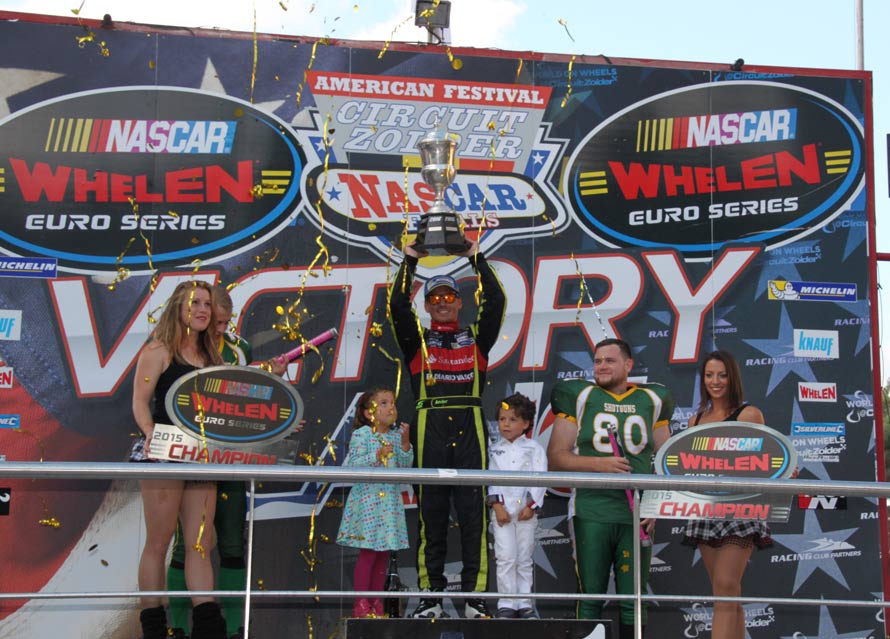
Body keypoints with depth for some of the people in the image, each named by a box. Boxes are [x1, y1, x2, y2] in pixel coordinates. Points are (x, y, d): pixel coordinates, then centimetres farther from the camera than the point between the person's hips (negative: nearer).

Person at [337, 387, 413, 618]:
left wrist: (405, 443, -7)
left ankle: (376, 602, 15)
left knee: (383, 554, 7)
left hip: (390, 501, 6)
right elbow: (354, 465, -13)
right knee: (368, 552, -6)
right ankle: (361, 603, 1)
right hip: (368, 500, -5)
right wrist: (377, 456, -22)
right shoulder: (361, 434, -5)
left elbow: (405, 466, 5)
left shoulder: (396, 435, 9)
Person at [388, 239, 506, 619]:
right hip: (430, 430, 0)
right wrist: (410, 260, 6)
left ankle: (475, 596, 3)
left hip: (470, 430, 0)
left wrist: (476, 258, 11)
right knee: (431, 514, 2)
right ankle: (431, 595, 7)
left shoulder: (476, 338, 16)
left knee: (473, 514, -1)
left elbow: (496, 301, 7)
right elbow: (398, 305, 2)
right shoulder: (417, 341, 14)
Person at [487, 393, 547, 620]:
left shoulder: (534, 449, 5)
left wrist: (531, 506, -11)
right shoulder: (494, 450, 8)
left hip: (526, 510, 0)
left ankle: (525, 603, 12)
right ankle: (506, 605, 0)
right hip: (502, 510, 0)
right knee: (506, 557, -5)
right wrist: (497, 505, -11)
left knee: (524, 559, 6)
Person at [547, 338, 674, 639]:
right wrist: (599, 463, -13)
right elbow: (556, 456, 0)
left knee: (633, 601, 5)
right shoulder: (579, 396, 5)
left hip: (637, 516, 2)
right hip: (590, 515, -2)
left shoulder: (651, 400, 11)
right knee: (591, 598, 2)